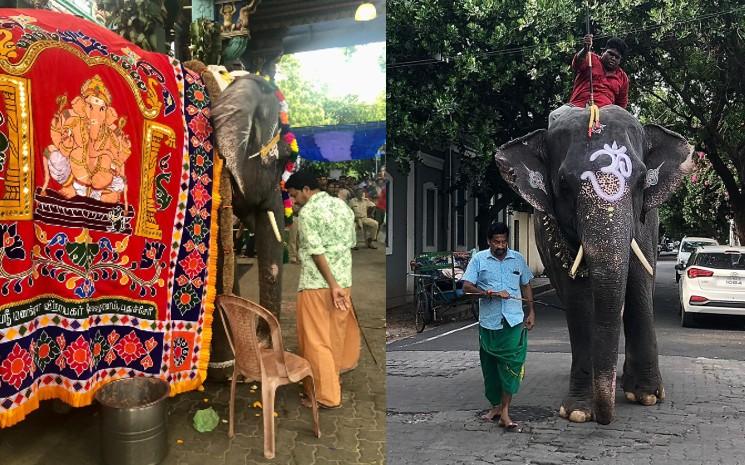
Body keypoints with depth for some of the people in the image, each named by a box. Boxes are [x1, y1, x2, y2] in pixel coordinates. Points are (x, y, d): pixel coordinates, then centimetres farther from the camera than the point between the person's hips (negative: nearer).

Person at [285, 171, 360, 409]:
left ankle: (326, 394, 6)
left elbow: (316, 252, -20)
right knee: (338, 328, 25)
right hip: (344, 279, 7)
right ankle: (340, 366, 47)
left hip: (316, 284, -7)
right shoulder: (342, 205, 8)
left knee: (316, 338, 1)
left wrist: (332, 284, -20)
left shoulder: (307, 213, -14)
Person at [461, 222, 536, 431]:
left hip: (514, 320, 0)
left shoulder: (517, 258, 9)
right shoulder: (479, 259, 1)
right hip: (489, 321, 0)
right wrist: (491, 293, -19)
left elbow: (526, 286, 18)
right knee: (490, 365, 9)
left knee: (512, 363, -8)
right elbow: (467, 286, -7)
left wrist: (531, 312, 12)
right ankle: (496, 405, 27)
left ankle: (505, 412, -3)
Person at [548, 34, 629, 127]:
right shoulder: (592, 59, 11)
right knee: (555, 116, -29)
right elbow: (576, 64, -14)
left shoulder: (623, 77, 21)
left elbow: (621, 103, 28)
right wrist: (585, 50, -34)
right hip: (577, 106, -2)